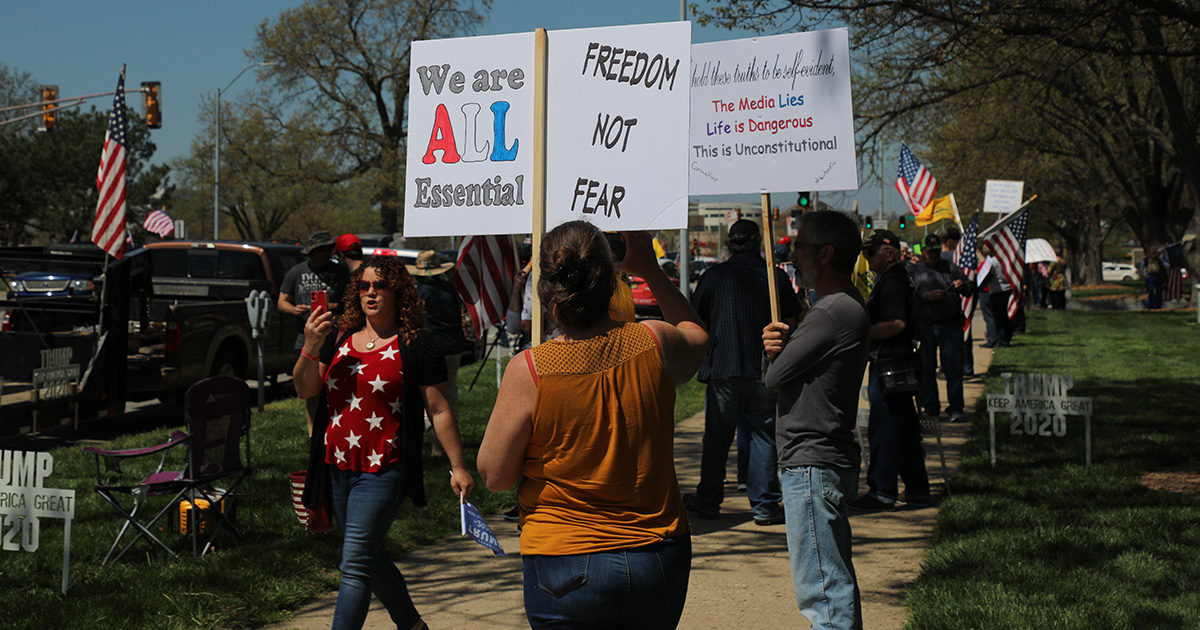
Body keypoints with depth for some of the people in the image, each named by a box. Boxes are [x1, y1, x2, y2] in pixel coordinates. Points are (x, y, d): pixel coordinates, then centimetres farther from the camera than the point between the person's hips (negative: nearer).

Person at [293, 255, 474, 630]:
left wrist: (457, 467, -6)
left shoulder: (416, 345, -6)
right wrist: (310, 348, -12)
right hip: (339, 468, 7)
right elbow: (305, 391, 6)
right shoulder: (339, 339, 9)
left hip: (384, 472, -6)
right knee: (372, 558, 18)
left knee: (355, 564, -10)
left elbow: (439, 410, -5)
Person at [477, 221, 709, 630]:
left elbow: (494, 476, -6)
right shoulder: (655, 343, -8)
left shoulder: (528, 371, -17)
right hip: (662, 561, 4)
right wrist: (650, 270, 22)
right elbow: (697, 335, 19)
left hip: (568, 569, -3)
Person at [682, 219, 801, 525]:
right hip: (766, 370, 0)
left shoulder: (713, 276, -2)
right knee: (763, 435, 7)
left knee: (716, 437, 10)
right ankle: (764, 506, 8)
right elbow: (791, 321, 9)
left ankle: (707, 501, 19)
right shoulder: (777, 276, 0)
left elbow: (696, 323, 5)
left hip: (722, 369, 0)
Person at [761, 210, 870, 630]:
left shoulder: (834, 313, -18)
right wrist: (775, 346, -9)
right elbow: (775, 374, 13)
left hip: (812, 465, -11)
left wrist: (775, 351, 4)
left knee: (822, 591, -7)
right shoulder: (845, 306, 16)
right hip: (825, 458, 11)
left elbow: (772, 377, -16)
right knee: (836, 585, 19)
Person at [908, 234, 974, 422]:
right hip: (925, 326, -1)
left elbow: (970, 290, 14)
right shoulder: (913, 270, 11)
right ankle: (929, 407, 12)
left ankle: (955, 407, 3)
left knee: (954, 367, -3)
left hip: (950, 325, 1)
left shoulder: (952, 269, 16)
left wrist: (963, 286, -8)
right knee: (926, 368, 2)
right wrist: (927, 296, -16)